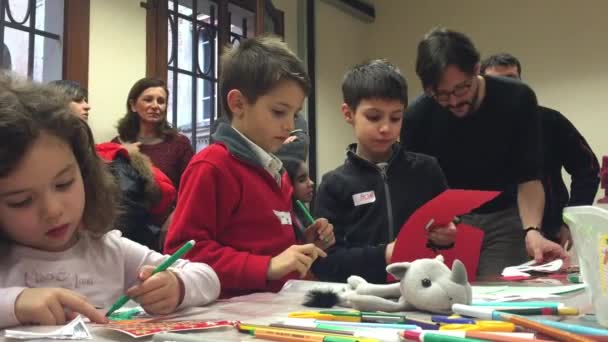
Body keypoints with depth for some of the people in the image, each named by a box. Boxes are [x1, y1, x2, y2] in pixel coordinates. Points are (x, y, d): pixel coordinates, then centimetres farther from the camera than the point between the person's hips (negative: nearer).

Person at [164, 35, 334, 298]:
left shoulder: (273, 169, 18)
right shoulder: (211, 167, -10)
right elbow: (183, 251, -17)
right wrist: (266, 266, -21)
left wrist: (305, 244, 12)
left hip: (277, 304, 9)